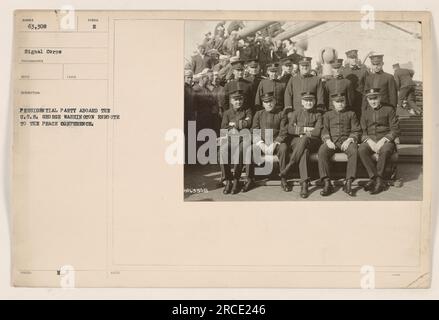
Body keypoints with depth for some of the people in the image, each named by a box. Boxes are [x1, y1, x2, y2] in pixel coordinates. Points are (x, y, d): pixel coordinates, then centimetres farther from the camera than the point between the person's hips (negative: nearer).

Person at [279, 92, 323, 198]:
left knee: (304, 139, -40)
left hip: (312, 142, 0)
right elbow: (289, 129, 4)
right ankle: (304, 184, -41)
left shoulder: (318, 115, 17)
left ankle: (285, 171, -38)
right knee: (304, 151, -38)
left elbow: (317, 132, 0)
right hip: (296, 141, 0)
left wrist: (303, 133, -7)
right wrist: (305, 129, -2)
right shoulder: (296, 113, 19)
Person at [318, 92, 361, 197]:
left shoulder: (351, 114, 18)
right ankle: (327, 183, -33)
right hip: (332, 141, 1)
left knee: (354, 151, -36)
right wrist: (328, 140, -11)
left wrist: (349, 140, -11)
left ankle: (348, 183, -36)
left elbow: (356, 131, 9)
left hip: (346, 141, -1)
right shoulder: (328, 115, 21)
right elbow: (324, 130, 11)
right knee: (322, 151, -33)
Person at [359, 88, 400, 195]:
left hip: (386, 139, -3)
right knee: (361, 150, -31)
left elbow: (395, 130, -2)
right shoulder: (365, 111, 13)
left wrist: (383, 140, -17)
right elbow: (363, 131, 10)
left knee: (385, 150, -37)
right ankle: (374, 177, -28)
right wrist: (369, 141, -11)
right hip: (370, 140, 3)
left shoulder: (389, 109, 2)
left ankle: (378, 178, -25)